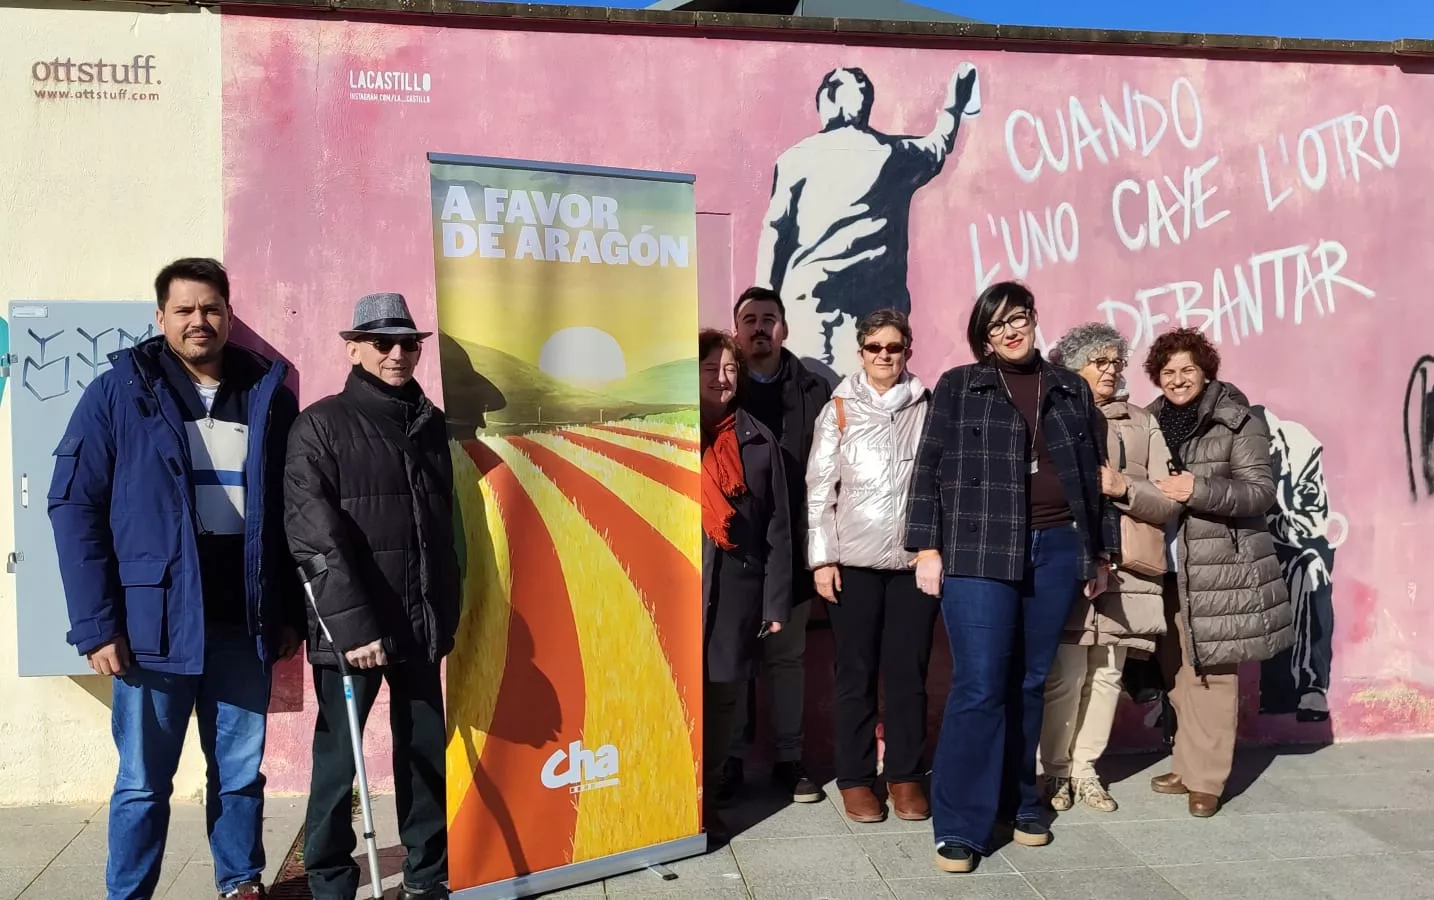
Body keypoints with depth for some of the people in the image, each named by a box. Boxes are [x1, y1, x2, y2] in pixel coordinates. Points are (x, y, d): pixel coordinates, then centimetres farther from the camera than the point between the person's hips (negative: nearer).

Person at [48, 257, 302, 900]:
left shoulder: (269, 395, 6)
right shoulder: (119, 393, -1)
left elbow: (293, 511, 9)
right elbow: (75, 506, -4)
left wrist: (291, 612, 6)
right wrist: (95, 622, -10)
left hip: (246, 624, 2)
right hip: (154, 620, -2)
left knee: (241, 773, 12)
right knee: (144, 781, 7)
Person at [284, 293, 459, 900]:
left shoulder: (430, 424, 12)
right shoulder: (322, 425, -5)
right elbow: (312, 533, -14)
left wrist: (447, 612, 13)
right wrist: (354, 623, -21)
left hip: (421, 624, 5)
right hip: (350, 628, -5)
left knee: (427, 751, 11)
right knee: (339, 759, 4)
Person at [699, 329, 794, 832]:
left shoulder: (759, 440, 8)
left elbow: (778, 526, 7)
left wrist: (777, 602, 1)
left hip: (739, 585, 1)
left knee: (725, 692, 6)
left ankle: (704, 795, 21)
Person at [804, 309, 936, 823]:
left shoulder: (927, 409, 6)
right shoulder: (839, 410, 4)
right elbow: (819, 488, 1)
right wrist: (822, 559, -4)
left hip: (915, 560, 1)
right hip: (854, 562, -1)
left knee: (908, 673, 6)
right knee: (855, 674, 5)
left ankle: (906, 777, 18)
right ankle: (855, 779, 16)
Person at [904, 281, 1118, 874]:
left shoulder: (1070, 390, 14)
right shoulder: (958, 386, 5)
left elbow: (1095, 474, 16)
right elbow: (929, 469, 1)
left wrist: (1101, 552, 13)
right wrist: (927, 548, -6)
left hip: (1056, 550, 4)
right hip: (978, 552, -3)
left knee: (1030, 683, 10)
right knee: (979, 687, -7)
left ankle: (1017, 803, 25)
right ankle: (960, 827, 1)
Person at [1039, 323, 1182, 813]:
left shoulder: (1142, 423, 13)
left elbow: (1169, 501, 6)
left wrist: (1122, 487, -10)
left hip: (1123, 570, 4)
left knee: (1106, 675, 7)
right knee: (1065, 676, -6)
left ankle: (1085, 768, 21)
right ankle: (1055, 769, 11)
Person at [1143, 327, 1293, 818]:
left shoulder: (1238, 421, -5)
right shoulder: (1153, 422, 11)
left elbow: (1262, 492, -10)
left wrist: (1198, 490, -21)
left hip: (1219, 567, -5)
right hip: (1168, 568, 5)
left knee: (1210, 673, -2)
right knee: (1178, 672, 10)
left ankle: (1206, 779, 7)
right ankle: (1187, 765, 22)